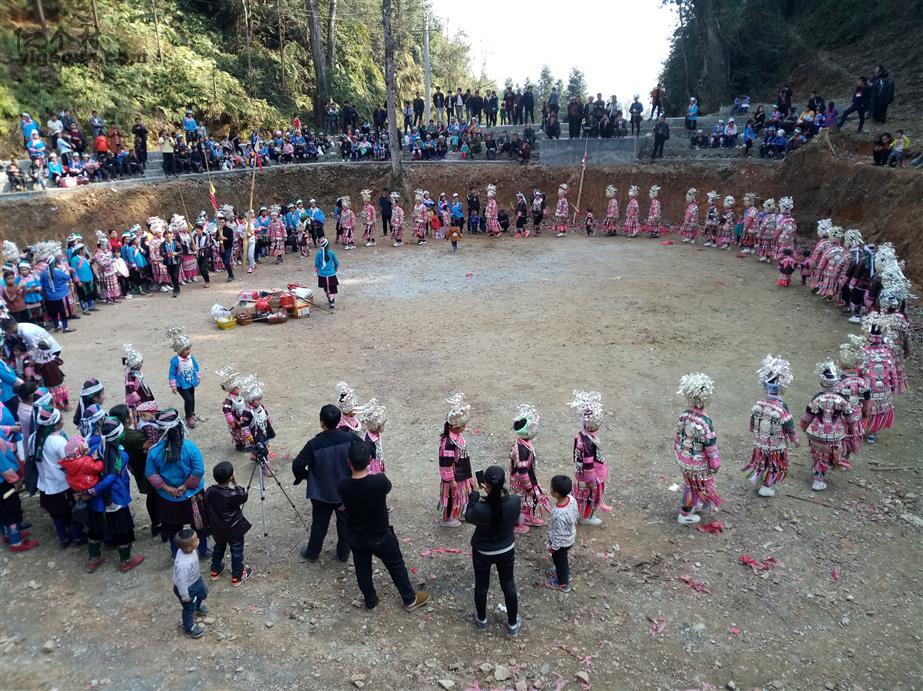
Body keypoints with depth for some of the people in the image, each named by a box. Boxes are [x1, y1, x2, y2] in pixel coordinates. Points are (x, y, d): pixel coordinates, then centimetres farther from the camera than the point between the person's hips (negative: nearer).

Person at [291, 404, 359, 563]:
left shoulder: (314, 444, -24)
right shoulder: (350, 438, -18)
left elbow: (297, 465, -22)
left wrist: (304, 476, -1)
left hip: (321, 493, -1)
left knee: (319, 524, 19)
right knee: (345, 523, 21)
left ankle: (312, 553, 39)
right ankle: (343, 553, 38)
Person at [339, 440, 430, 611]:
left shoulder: (342, 486, -26)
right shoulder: (380, 481, -33)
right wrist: (372, 473, 7)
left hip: (355, 537, 2)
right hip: (380, 537, -2)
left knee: (362, 570, 24)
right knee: (396, 566, 20)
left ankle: (370, 601, 44)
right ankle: (410, 600, 38)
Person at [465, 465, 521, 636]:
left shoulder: (480, 509, -35)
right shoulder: (515, 501, -27)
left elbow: (468, 517, -11)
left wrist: (474, 495, -5)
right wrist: (495, 491, -2)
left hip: (483, 552, -2)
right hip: (507, 550, 2)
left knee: (481, 586, 24)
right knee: (508, 585, 23)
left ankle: (482, 620, 46)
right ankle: (512, 625, 39)